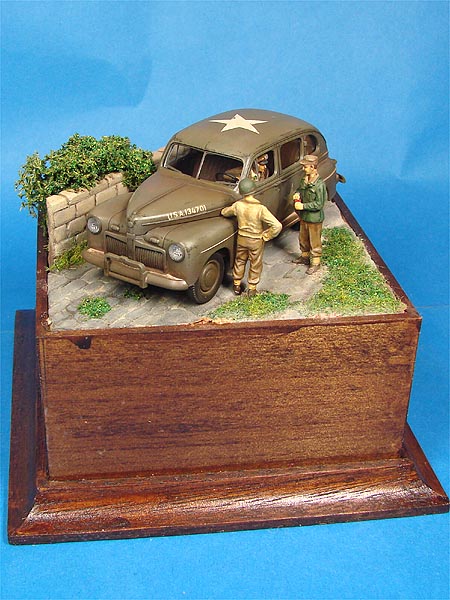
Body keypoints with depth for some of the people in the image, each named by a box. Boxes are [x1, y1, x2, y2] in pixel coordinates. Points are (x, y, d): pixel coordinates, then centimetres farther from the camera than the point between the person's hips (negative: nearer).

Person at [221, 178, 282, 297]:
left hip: (242, 239, 3)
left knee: (239, 261, 25)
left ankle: (237, 285, 39)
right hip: (256, 241, -3)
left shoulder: (238, 205, -18)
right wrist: (265, 236, -16)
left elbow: (224, 212, 4)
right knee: (255, 265, 19)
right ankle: (252, 289, 32)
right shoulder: (260, 208, -29)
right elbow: (277, 226, -31)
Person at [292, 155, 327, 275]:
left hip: (314, 219, -8)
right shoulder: (304, 180, 0)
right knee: (303, 239, 24)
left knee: (314, 242, 7)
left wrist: (303, 206, -25)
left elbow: (319, 205, -25)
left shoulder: (319, 185, -25)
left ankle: (315, 263, 21)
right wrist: (297, 193, -5)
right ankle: (305, 257, 44)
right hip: (304, 217, 8)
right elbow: (300, 189, 20)